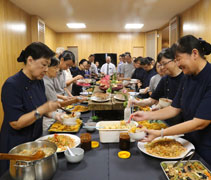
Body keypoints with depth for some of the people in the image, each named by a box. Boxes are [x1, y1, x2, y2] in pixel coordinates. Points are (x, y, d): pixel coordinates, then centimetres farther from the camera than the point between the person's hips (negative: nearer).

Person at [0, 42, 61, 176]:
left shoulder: (39, 81, 0)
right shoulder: (12, 85, -23)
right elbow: (15, 123, -24)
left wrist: (52, 115, -3)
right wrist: (41, 110, -32)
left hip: (36, 139, 7)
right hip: (16, 146, -7)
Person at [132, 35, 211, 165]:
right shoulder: (188, 77, 1)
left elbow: (200, 123, -27)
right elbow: (175, 109, 4)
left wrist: (160, 133, -29)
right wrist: (147, 115, -8)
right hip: (190, 143, 7)